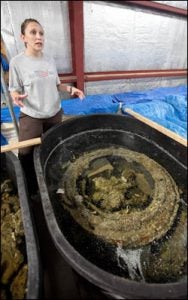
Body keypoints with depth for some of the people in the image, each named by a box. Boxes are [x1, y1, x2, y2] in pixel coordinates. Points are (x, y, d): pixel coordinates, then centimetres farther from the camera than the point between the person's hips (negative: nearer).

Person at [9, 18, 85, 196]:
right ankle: (30, 191, 30)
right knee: (28, 155, 3)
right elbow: (14, 90, -5)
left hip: (55, 114, 4)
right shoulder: (17, 62, -8)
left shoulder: (50, 60, 4)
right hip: (31, 117, -4)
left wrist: (70, 89, -5)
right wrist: (16, 97, -28)